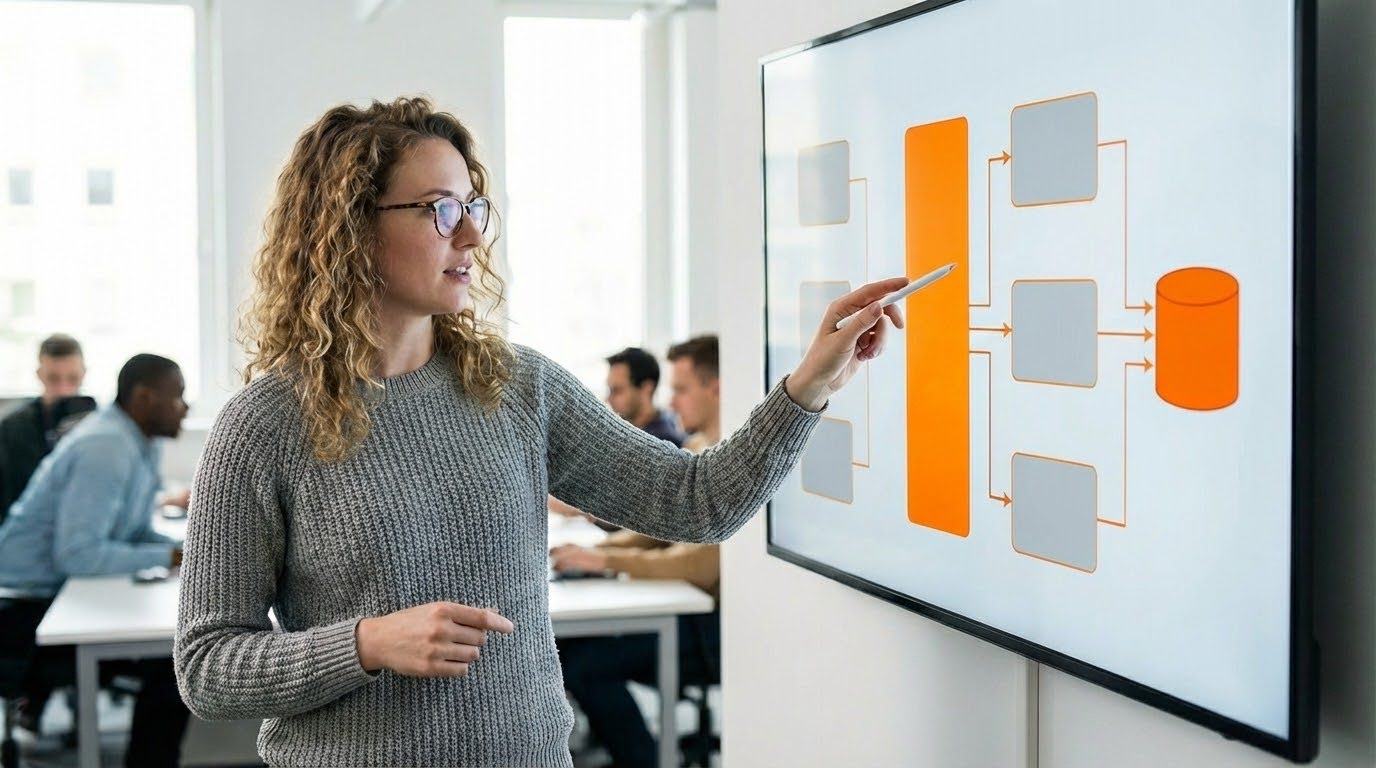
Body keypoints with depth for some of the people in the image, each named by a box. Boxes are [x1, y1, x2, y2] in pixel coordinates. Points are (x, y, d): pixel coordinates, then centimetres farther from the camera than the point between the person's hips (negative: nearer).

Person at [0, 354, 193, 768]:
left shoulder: (141, 442, 7)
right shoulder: (106, 450, -23)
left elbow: (134, 533, 13)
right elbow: (78, 554, -28)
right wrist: (169, 558, -22)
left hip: (61, 593, 10)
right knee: (174, 662, -16)